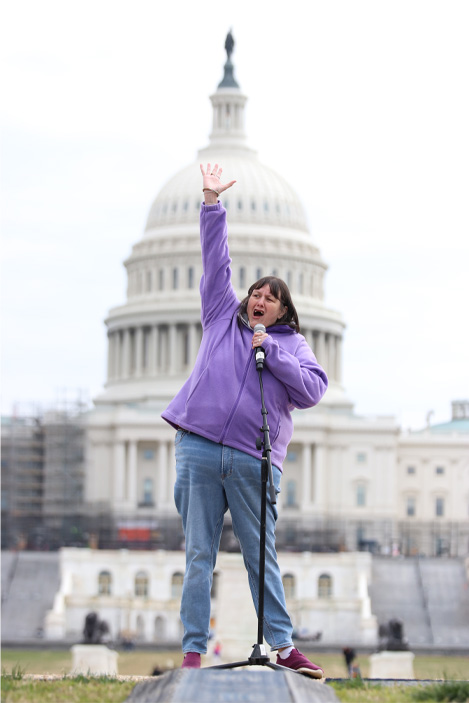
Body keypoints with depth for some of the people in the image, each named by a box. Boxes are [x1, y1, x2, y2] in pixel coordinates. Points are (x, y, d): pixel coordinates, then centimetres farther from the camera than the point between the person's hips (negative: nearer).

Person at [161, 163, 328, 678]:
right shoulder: (223, 317, 17)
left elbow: (311, 390, 1)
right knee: (199, 554, 0)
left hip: (251, 460, 0)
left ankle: (282, 646, 7)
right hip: (198, 448, 1)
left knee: (261, 556, 2)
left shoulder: (292, 344, 15)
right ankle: (193, 652, 0)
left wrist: (271, 352, -2)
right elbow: (215, 261, 14)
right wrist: (212, 203, 9)